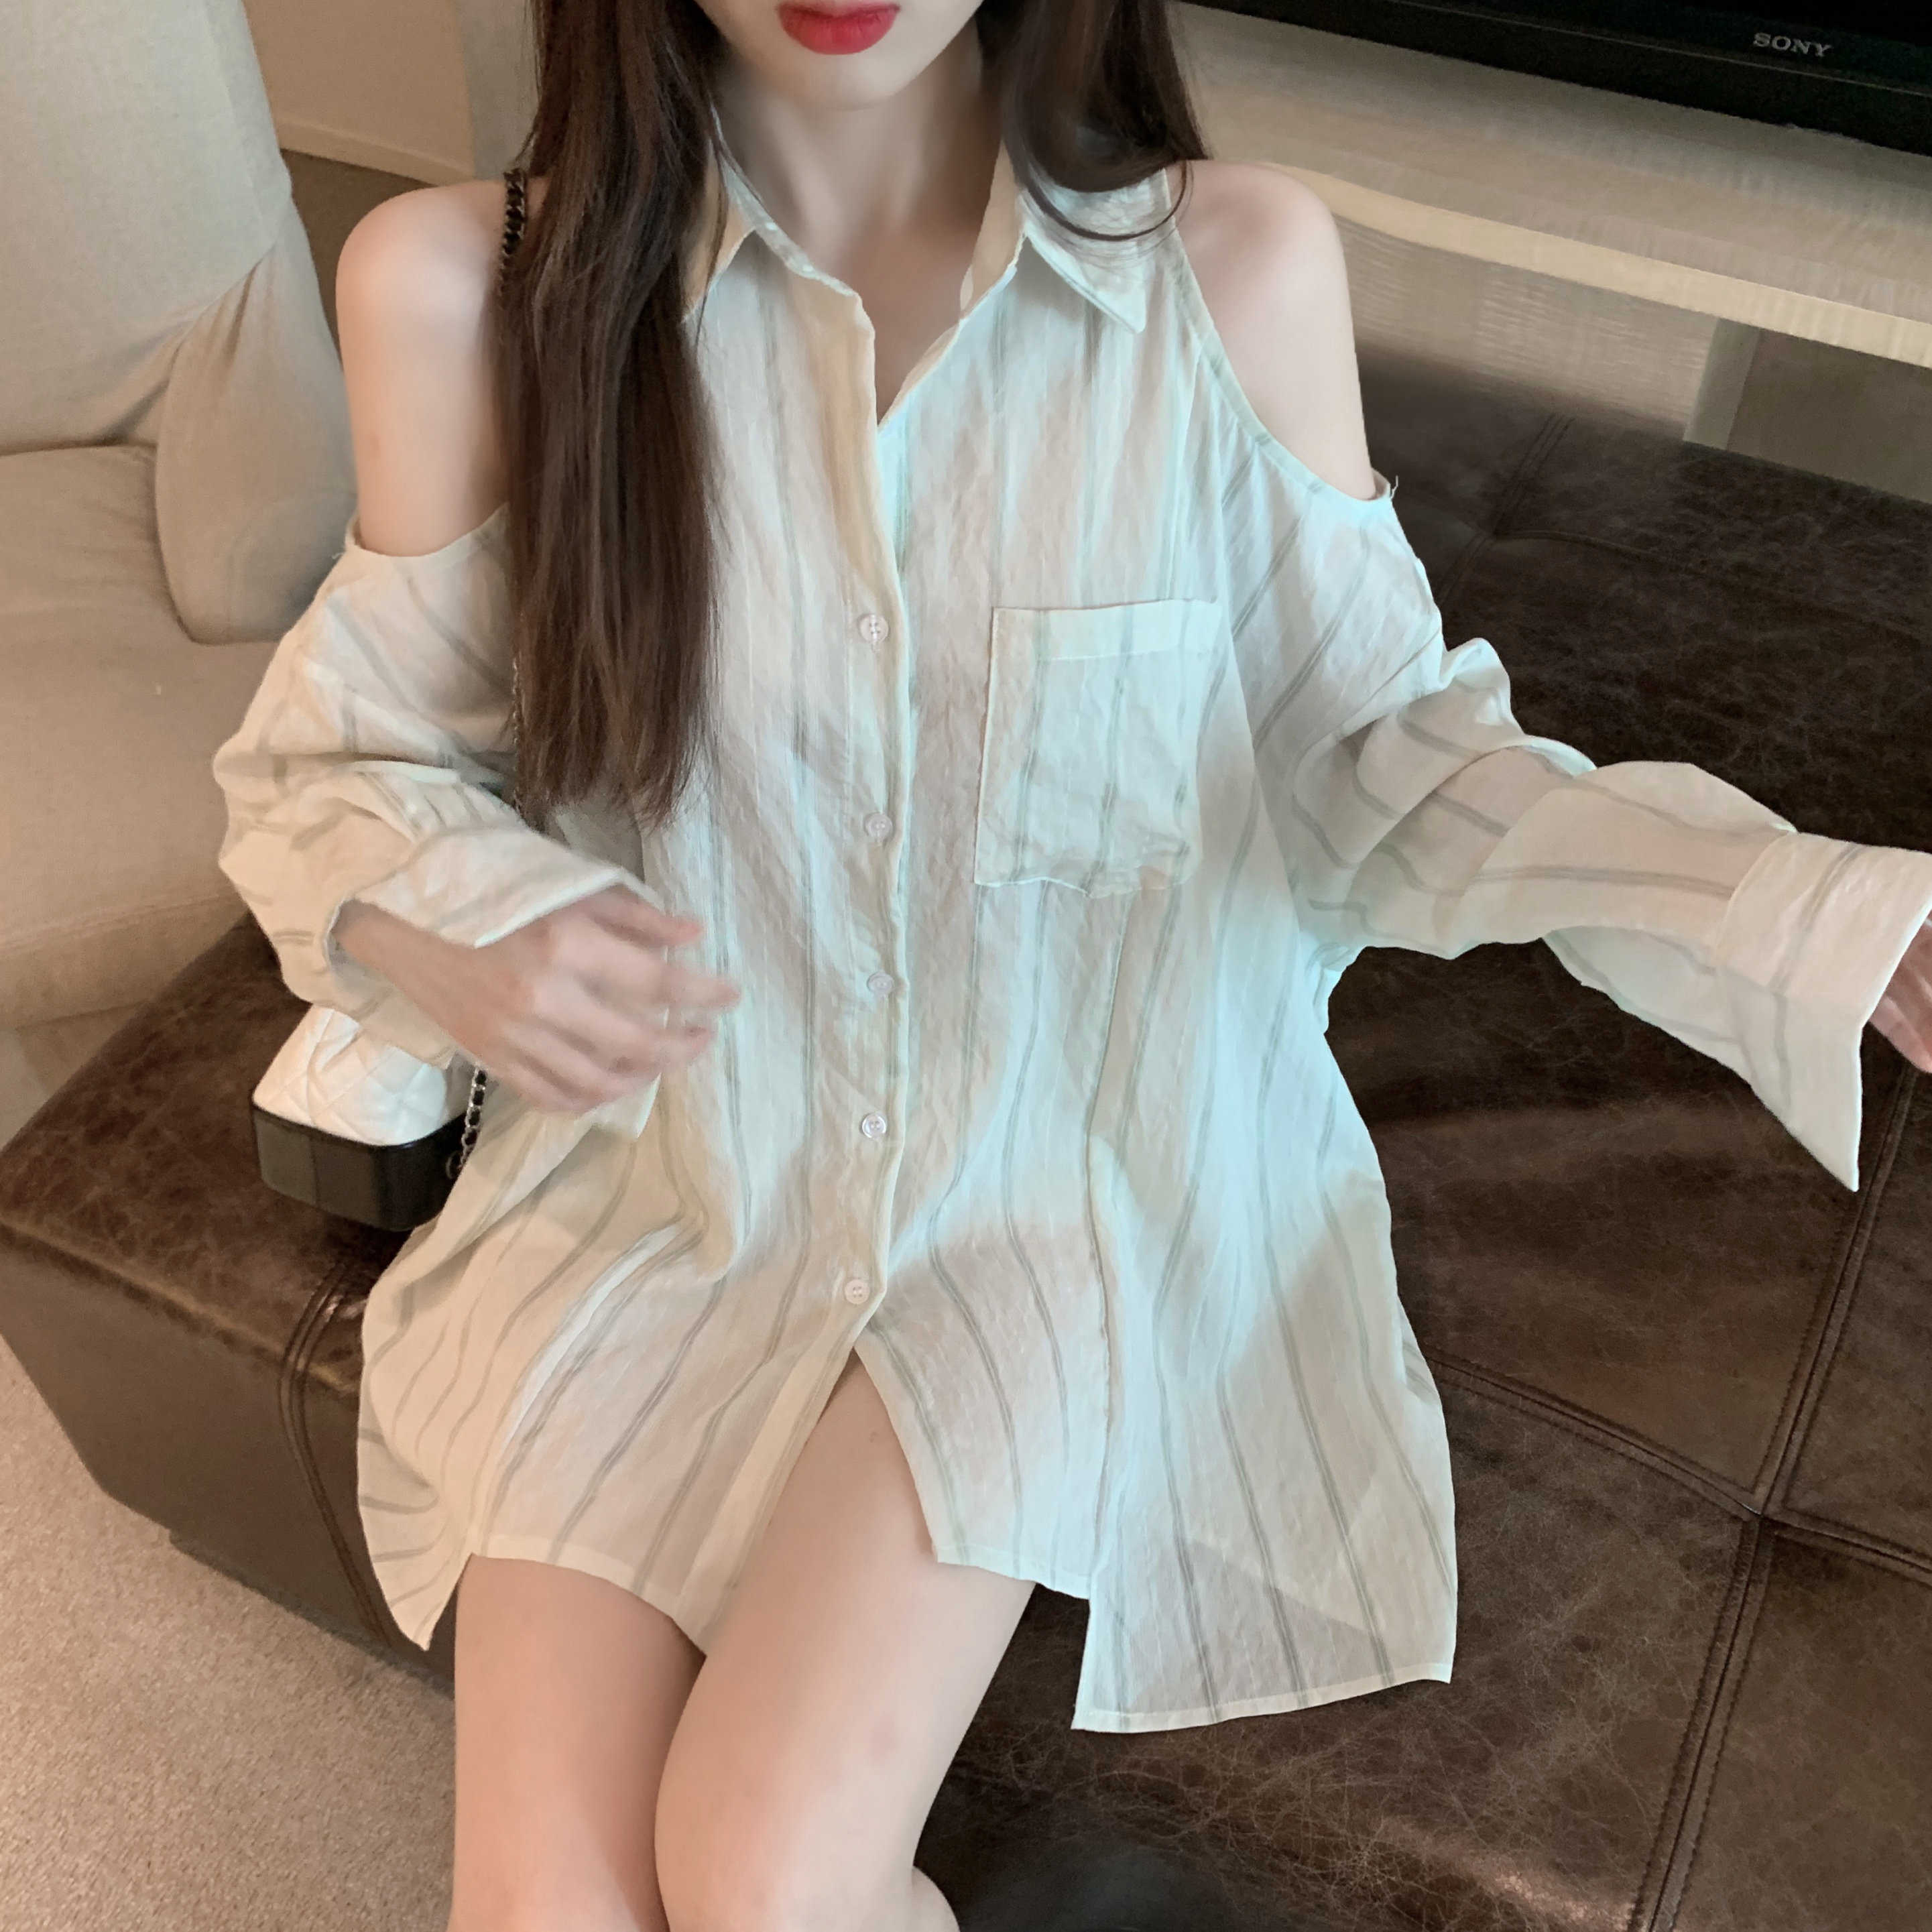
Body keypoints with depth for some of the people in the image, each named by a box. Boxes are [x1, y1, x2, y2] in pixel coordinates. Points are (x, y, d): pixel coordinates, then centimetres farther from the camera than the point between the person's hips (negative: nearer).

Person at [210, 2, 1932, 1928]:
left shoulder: (1238, 271, -12)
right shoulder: (463, 289, -11)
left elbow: (1372, 755, -2)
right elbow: (328, 765, 2)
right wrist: (447, 935, -22)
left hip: (1058, 1165, 0)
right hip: (654, 1171, 1)